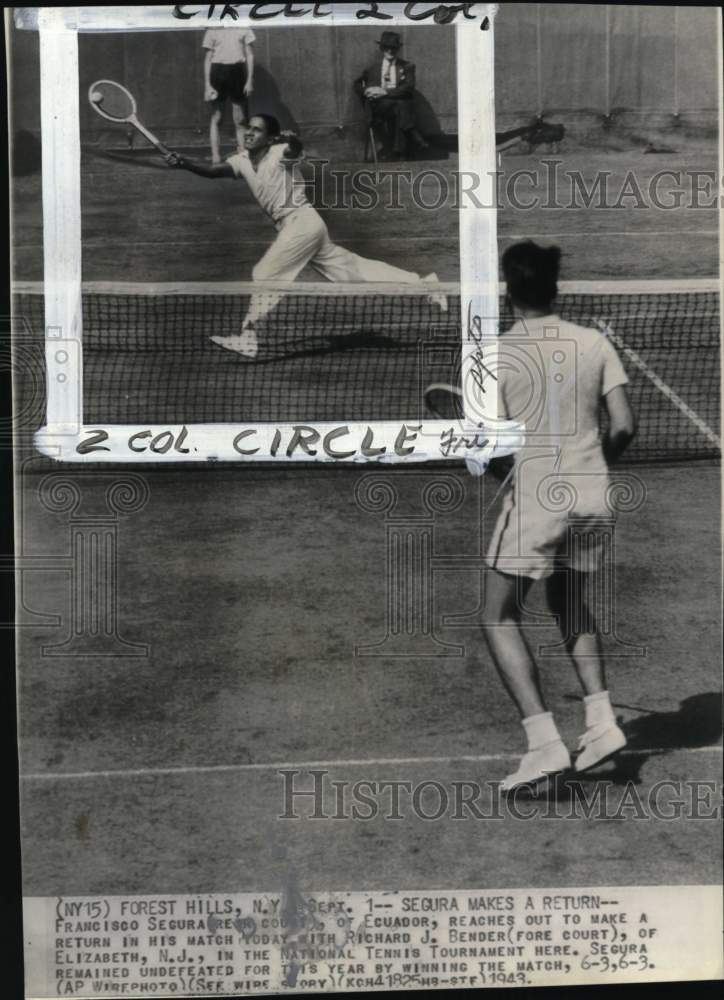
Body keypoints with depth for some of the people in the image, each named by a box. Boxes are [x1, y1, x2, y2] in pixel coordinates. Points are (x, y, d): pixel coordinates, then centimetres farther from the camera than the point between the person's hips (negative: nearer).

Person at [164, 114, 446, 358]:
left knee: (265, 274, -12)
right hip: (293, 227, 9)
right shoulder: (243, 161, 6)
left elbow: (296, 148, -34)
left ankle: (247, 338, -9)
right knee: (353, 269, 12)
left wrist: (292, 139, -52)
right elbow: (212, 171, -7)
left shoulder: (280, 154, -12)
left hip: (303, 223, -9)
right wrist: (183, 163, -20)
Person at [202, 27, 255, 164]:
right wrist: (207, 85, -2)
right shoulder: (212, 30, 7)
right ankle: (216, 158, -1)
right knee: (216, 119, -1)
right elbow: (208, 59, 6)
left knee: (240, 120, 3)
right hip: (218, 70, -1)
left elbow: (250, 55, 9)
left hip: (238, 70, 1)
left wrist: (249, 80, -1)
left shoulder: (243, 28, 9)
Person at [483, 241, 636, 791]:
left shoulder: (496, 354, -8)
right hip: (592, 496, 5)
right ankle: (602, 721, 17)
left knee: (499, 617, 7)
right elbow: (625, 426, -1)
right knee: (570, 605, 25)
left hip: (535, 496, -5)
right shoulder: (595, 343, 1)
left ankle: (545, 742, -3)